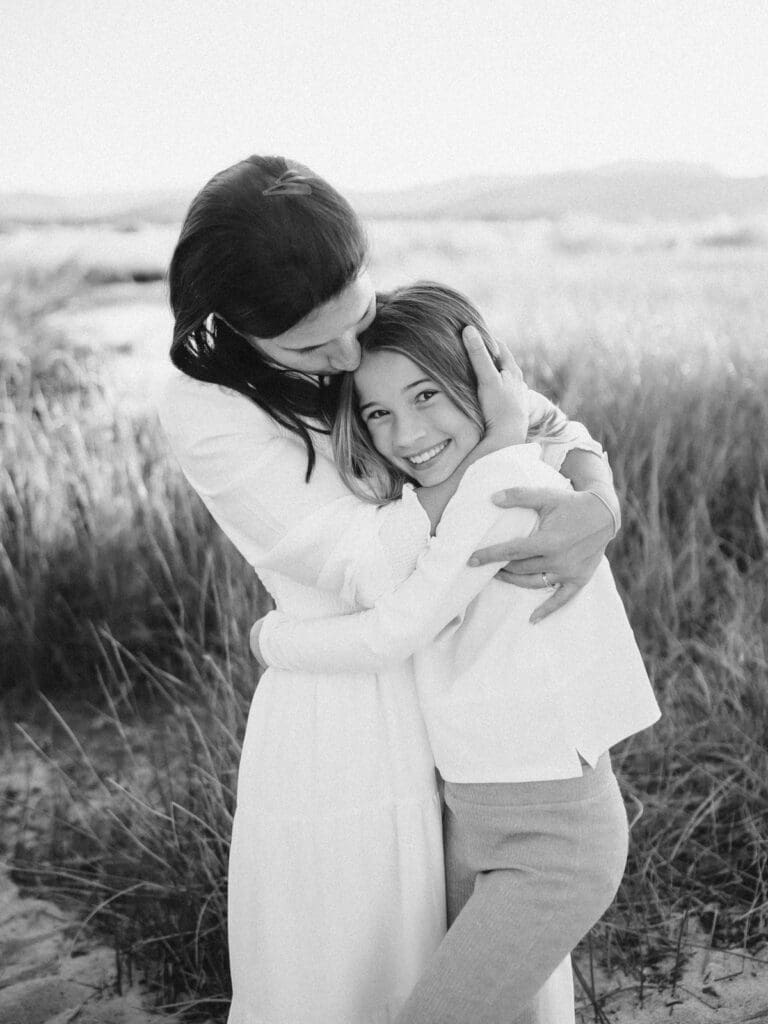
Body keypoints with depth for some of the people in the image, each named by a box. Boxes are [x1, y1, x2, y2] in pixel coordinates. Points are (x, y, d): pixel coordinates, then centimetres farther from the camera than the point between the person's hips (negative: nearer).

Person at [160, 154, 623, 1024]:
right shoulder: (202, 410, -18)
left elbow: (564, 435, 1)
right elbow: (374, 567, -24)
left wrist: (600, 508, -22)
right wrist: (499, 440, -15)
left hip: (452, 706, 5)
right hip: (341, 729, -5)